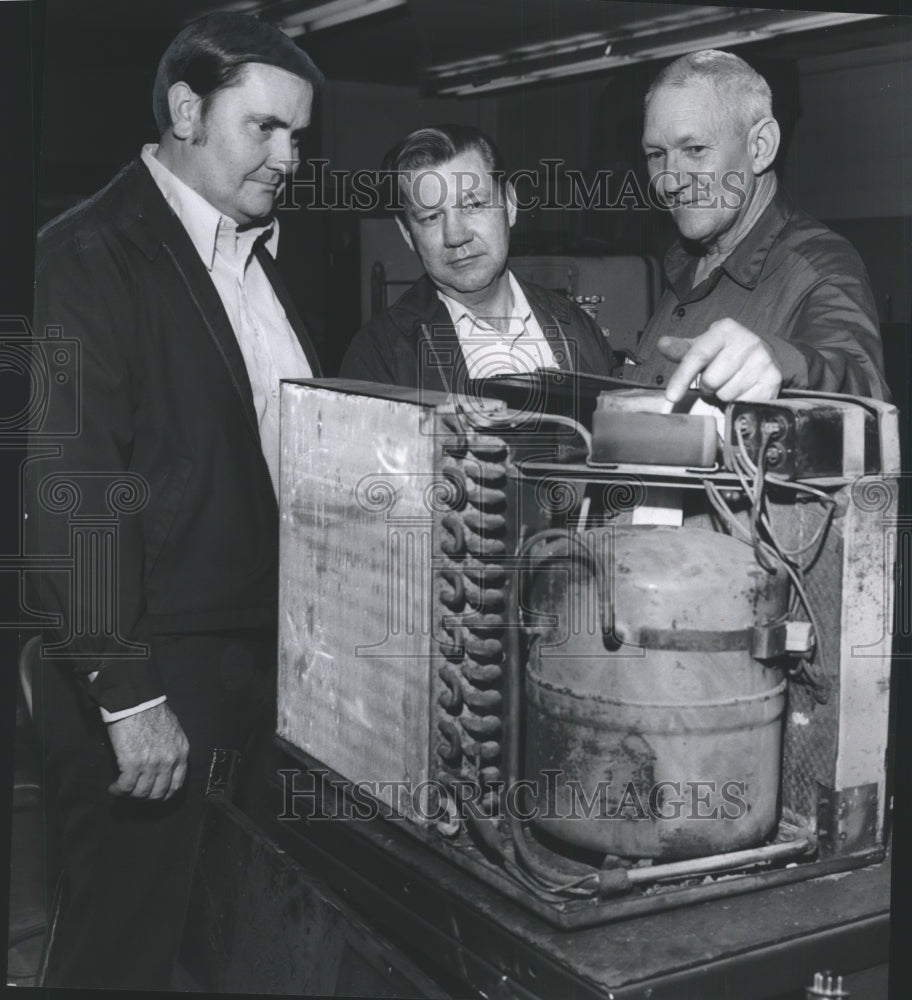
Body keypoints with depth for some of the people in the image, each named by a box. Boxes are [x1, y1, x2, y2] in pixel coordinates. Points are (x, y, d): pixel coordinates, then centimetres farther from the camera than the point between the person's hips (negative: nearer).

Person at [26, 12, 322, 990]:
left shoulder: (255, 255, 14)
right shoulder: (87, 255, -11)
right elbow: (71, 488, -17)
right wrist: (127, 695, -19)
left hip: (268, 665, 8)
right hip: (151, 685, -7)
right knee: (125, 946, 7)